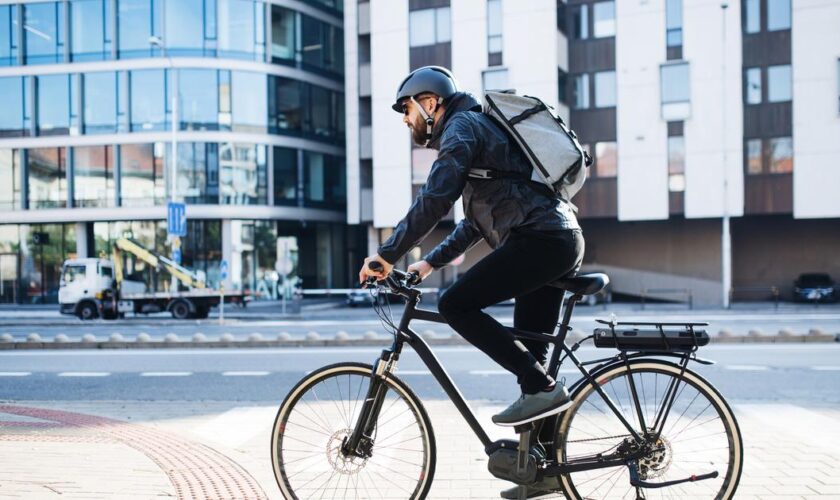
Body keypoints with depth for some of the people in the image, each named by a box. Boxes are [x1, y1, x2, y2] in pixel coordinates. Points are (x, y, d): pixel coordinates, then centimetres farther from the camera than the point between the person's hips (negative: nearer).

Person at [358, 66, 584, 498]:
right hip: (563, 241, 10)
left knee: (457, 305, -14)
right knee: (527, 354, 11)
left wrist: (387, 255, -13)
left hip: (539, 240, -10)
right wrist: (431, 262, 26)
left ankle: (542, 388, -13)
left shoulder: (462, 126, -3)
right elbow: (476, 221, 32)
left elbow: (435, 198, -18)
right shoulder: (479, 128, 29)